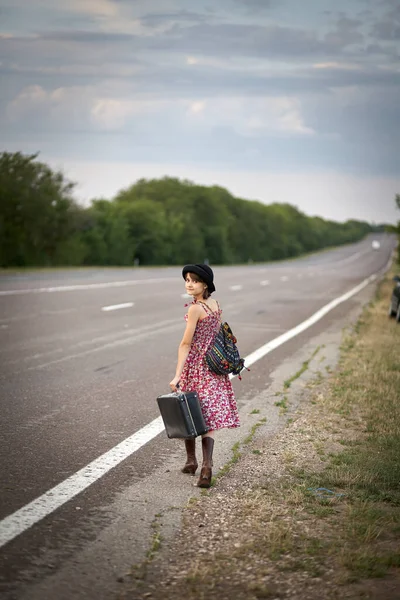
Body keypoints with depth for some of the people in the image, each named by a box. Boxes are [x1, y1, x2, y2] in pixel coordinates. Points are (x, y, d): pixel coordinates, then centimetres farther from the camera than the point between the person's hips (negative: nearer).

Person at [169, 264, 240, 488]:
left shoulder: (195, 309, -15)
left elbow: (186, 344, -18)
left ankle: (191, 461, 24)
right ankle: (207, 465, -13)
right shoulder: (216, 305, 6)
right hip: (214, 367, 6)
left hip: (195, 366, -6)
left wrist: (177, 375, -18)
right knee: (207, 419, 2)